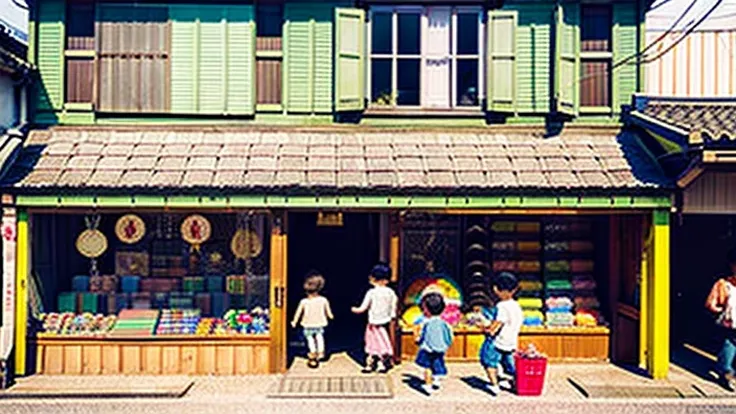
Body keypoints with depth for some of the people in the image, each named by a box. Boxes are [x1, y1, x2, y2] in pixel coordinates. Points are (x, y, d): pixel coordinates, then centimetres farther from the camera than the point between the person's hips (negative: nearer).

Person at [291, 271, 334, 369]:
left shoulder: (304, 302, -17)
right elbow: (328, 311, -1)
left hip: (308, 325, -2)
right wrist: (330, 316, 21)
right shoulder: (323, 300, -13)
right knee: (319, 336, 25)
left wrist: (294, 322, 7)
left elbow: (298, 312, -7)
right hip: (320, 323, 2)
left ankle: (313, 352, 17)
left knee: (309, 337, 17)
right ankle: (320, 352, 27)